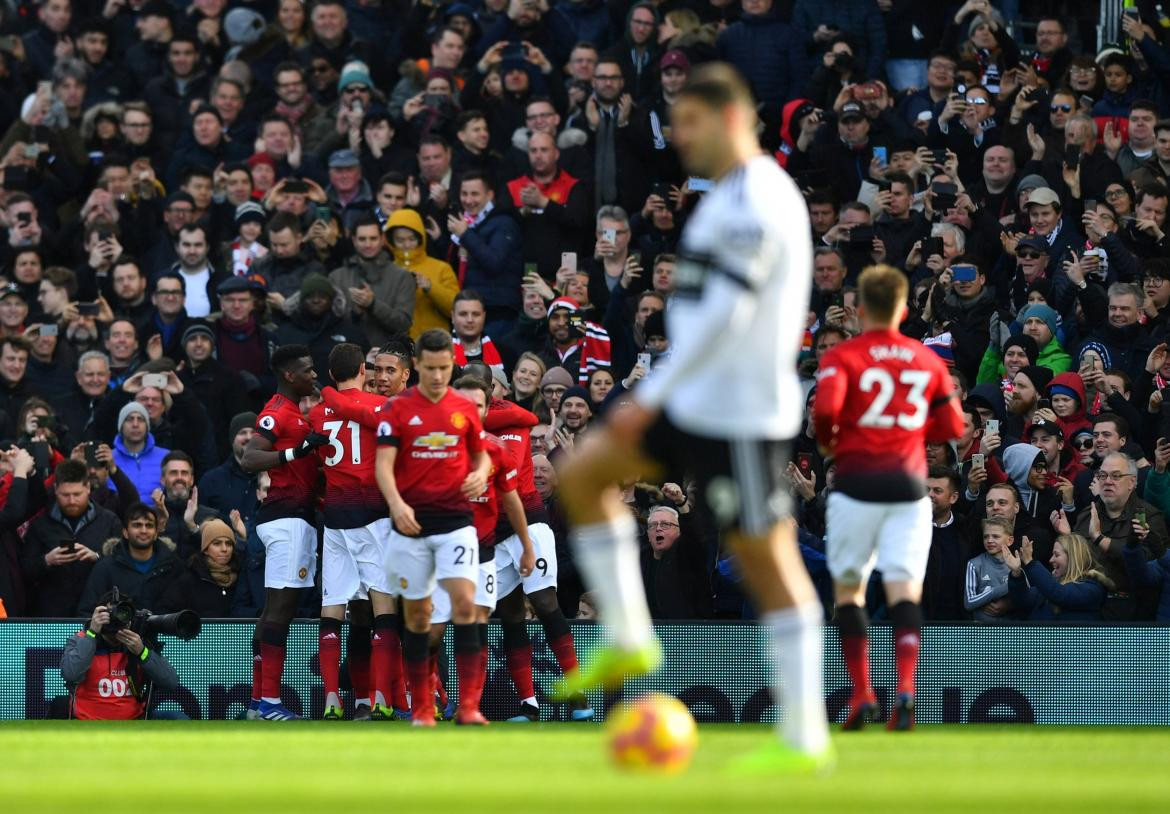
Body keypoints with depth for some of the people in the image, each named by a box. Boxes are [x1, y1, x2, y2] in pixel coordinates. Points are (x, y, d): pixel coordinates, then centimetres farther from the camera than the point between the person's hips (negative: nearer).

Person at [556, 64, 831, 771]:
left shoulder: (756, 201, -17)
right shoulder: (734, 197, 15)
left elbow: (724, 314, -23)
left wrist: (651, 396, -22)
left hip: (742, 414, -10)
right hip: (697, 405, 10)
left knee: (768, 560, -7)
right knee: (582, 475, 11)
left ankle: (804, 740, -5)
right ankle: (629, 640, 10)